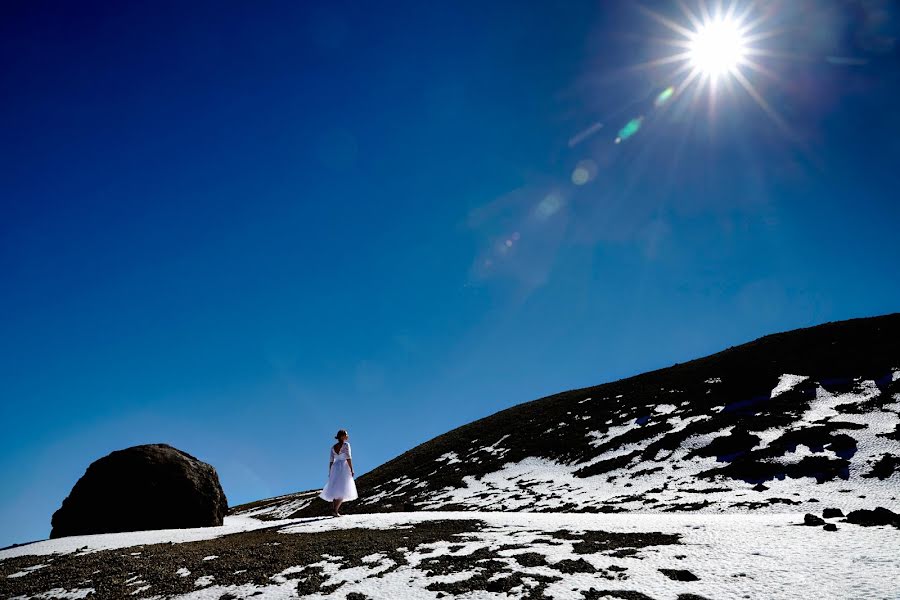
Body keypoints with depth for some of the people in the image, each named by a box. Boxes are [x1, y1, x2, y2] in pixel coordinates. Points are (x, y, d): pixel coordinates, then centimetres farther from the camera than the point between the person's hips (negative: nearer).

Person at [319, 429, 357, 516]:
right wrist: (352, 470, -12)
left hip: (335, 469, 7)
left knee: (336, 491, 12)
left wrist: (330, 473, 14)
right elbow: (348, 458, -13)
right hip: (344, 467, -7)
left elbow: (331, 461, 11)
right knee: (342, 491, -7)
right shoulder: (346, 444, -5)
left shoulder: (333, 447, 13)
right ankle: (335, 510, -17)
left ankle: (333, 509, 3)